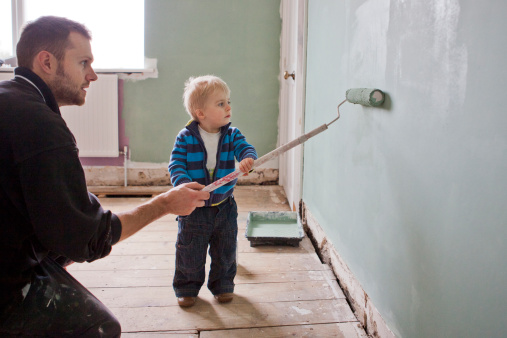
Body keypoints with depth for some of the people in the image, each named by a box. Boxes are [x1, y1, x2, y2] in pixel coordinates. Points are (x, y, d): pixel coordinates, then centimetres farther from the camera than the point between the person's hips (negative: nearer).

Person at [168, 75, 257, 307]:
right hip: (194, 208, -2)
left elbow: (246, 149, -16)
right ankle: (187, 289, 30)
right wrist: (184, 184, -32)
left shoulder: (232, 135, -4)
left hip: (224, 207, 2)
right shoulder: (185, 138, -11)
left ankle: (222, 286, 35)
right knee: (190, 253, 8)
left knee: (225, 252, 14)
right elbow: (176, 165, -14)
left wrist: (247, 159, -40)